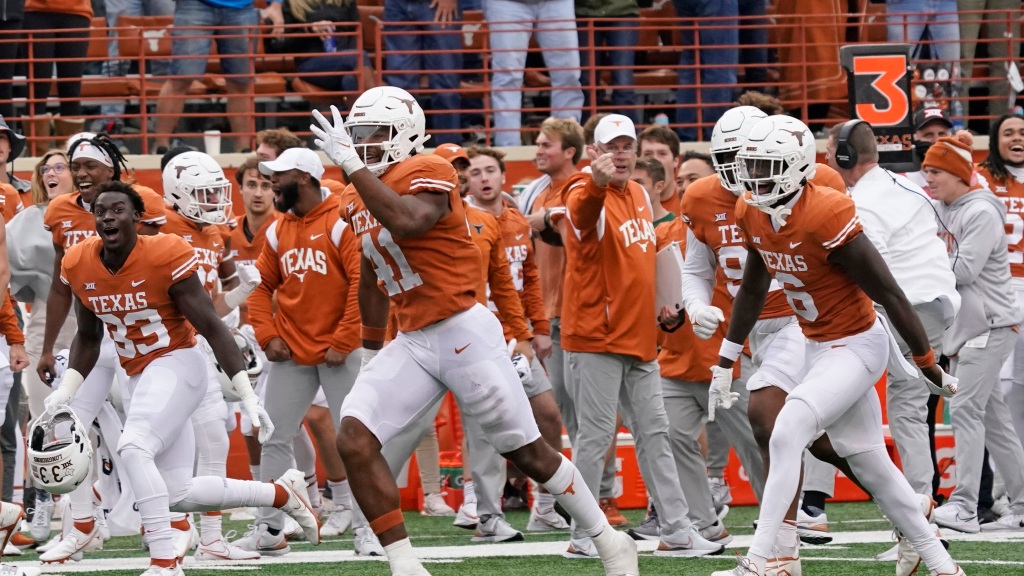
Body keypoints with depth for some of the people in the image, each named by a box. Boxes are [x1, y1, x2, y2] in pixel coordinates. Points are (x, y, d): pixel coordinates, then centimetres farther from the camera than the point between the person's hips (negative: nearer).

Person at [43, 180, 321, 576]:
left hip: (177, 364, -7)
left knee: (133, 448, -30)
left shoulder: (165, 257, -18)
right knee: (179, 495, 6)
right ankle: (282, 493, 26)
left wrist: (248, 397, -17)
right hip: (139, 376, 7)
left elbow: (211, 327, -15)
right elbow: (88, 338, 15)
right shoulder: (80, 267, -1)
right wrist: (65, 391, 3)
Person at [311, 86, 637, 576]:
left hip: (463, 333, -8)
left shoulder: (426, 173, -12)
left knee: (528, 454, 3)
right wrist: (370, 354, 31)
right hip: (410, 343, 8)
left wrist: (351, 164, -31)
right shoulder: (367, 198, 13)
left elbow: (406, 222, -36)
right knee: (354, 439, -11)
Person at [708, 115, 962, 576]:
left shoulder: (826, 217, -27)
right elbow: (753, 288, 14)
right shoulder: (752, 214, -3)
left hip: (856, 346, -9)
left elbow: (888, 293, -22)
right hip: (816, 346, 9)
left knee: (788, 432, -21)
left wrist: (928, 364, -16)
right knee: (869, 463, 13)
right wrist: (725, 360, 15)